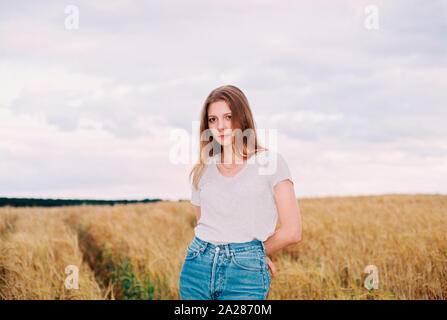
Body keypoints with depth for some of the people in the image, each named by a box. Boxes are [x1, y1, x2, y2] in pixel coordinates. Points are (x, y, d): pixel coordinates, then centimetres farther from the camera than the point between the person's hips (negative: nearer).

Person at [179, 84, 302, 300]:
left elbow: (292, 232, -4)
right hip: (197, 271, 4)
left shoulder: (270, 162, -1)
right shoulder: (202, 171, 9)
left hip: (245, 275, -4)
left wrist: (254, 253, 7)